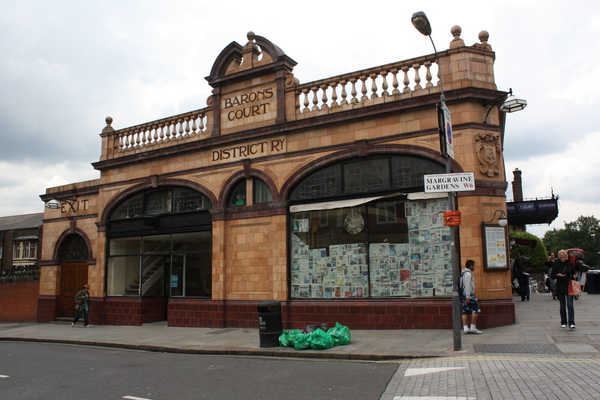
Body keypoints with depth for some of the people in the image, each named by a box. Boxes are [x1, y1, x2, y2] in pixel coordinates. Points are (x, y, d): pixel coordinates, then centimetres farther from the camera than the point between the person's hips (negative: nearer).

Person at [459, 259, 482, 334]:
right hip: (468, 294, -10)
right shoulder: (468, 273, -9)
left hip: (463, 295, 10)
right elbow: (467, 285, -18)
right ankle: (473, 327, -8)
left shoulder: (463, 273, 21)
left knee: (465, 311, 3)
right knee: (476, 309, -6)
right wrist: (468, 296, -22)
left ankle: (465, 328, -2)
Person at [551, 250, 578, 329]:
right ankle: (563, 322, 19)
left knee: (570, 305, -10)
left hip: (569, 287, 0)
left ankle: (571, 323, -11)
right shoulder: (556, 264, 0)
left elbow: (574, 273, 11)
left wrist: (574, 276, -11)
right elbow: (552, 276, 1)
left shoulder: (570, 264, 3)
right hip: (560, 288, 0)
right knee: (562, 306, 7)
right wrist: (558, 275, -19)